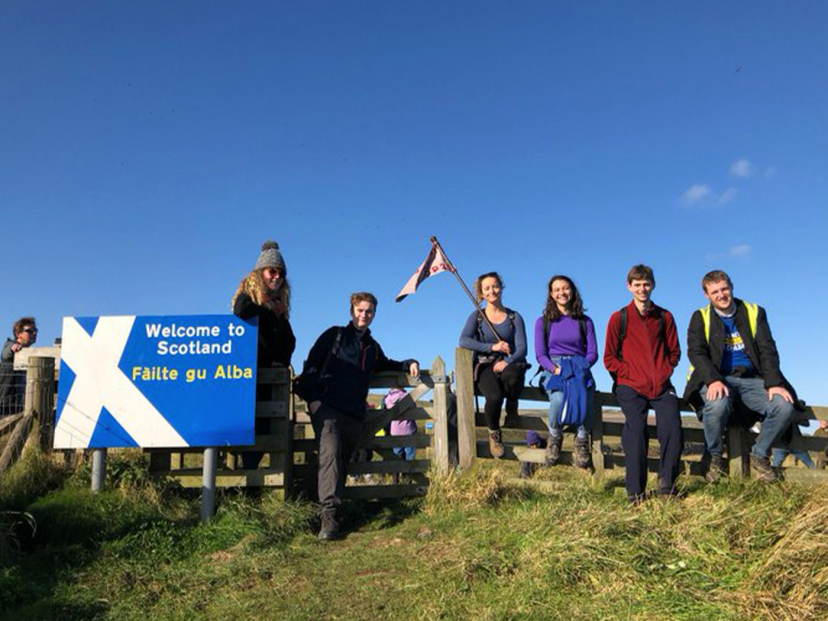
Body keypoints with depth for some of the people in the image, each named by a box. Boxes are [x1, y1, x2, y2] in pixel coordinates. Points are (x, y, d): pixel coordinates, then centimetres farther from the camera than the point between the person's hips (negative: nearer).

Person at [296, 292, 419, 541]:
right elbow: (312, 363, 6)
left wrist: (408, 364, 23)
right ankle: (328, 514, -29)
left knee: (342, 459, 4)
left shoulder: (373, 347, 25)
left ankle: (330, 509, 9)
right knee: (330, 452, -22)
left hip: (354, 413, 5)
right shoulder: (335, 335, 12)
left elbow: (386, 365, 41)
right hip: (326, 405, -5)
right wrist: (307, 391, -7)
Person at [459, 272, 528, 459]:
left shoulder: (514, 317, 10)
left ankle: (512, 408, -4)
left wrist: (507, 361, -20)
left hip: (509, 364, 1)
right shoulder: (477, 316, 9)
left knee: (511, 375, -39)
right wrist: (492, 347, -15)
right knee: (495, 396, -32)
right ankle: (494, 433, -1)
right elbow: (463, 340, -7)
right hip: (485, 366, 0)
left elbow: (522, 348, 0)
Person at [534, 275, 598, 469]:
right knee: (559, 397, -36)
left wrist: (581, 367, -12)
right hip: (553, 369, -1)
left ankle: (582, 441, -15)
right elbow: (540, 354, 4)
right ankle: (554, 438, -10)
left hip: (580, 369, 1)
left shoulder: (585, 322, 16)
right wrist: (555, 368, -14)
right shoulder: (543, 322, 12)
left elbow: (593, 353, 9)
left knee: (585, 396, -35)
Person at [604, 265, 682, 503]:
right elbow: (609, 358, 6)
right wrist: (630, 374, -6)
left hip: (661, 385, 2)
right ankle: (635, 492, -15)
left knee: (672, 427, -19)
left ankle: (667, 484, -1)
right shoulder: (619, 318, 7)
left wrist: (664, 373, 3)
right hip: (631, 386, -2)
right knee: (636, 427, -23)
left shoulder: (664, 317, 14)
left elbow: (674, 352, 18)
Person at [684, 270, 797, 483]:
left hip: (751, 379, 3)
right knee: (718, 405, -36)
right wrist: (714, 380, -24)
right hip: (718, 380, -3)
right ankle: (714, 457, -10)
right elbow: (696, 352, -6)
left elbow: (767, 349, 2)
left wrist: (774, 383, -14)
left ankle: (759, 455, 1)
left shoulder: (755, 313, 12)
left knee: (785, 407, -24)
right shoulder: (700, 318, 6)